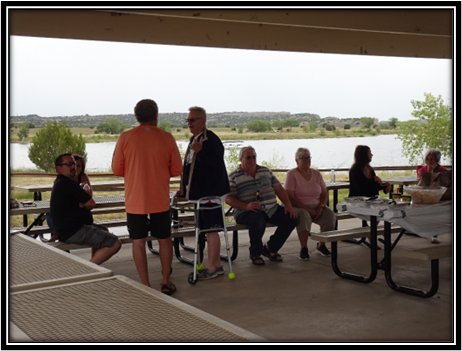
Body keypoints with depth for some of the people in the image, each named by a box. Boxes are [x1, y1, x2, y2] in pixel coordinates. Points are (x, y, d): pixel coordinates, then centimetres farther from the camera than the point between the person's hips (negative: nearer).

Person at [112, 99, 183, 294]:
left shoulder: (125, 138, -6)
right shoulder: (166, 138, -4)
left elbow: (117, 170, -1)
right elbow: (176, 170, 1)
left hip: (135, 201, -1)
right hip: (160, 200, 1)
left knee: (139, 241, 7)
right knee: (164, 239, 14)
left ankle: (145, 285, 10)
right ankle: (166, 282, 20)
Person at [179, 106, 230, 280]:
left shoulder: (211, 140, -14)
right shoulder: (194, 140, 16)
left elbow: (215, 163, -25)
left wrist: (199, 151, -32)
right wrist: (185, 188, 20)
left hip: (210, 192, -10)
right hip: (200, 192, 10)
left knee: (210, 229, -4)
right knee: (208, 229, 15)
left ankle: (211, 267, 4)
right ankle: (216, 265, 24)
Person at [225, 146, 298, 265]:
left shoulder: (265, 171, 17)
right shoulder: (233, 177, 3)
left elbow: (279, 189, 14)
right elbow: (228, 199, -6)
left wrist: (288, 206, -1)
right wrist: (246, 206, -23)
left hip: (271, 209, 5)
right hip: (246, 211, -5)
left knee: (292, 218, -15)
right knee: (258, 222, -38)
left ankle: (270, 248, 4)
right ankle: (255, 253, -8)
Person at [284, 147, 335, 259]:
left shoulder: (316, 174, 12)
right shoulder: (292, 174, -5)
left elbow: (324, 193, 12)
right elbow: (290, 197, -13)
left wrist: (320, 207, -9)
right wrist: (307, 209, -19)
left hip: (316, 207, 5)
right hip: (298, 207, -5)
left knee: (330, 215, -23)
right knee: (304, 216, -38)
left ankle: (321, 245, -3)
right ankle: (304, 248, -23)